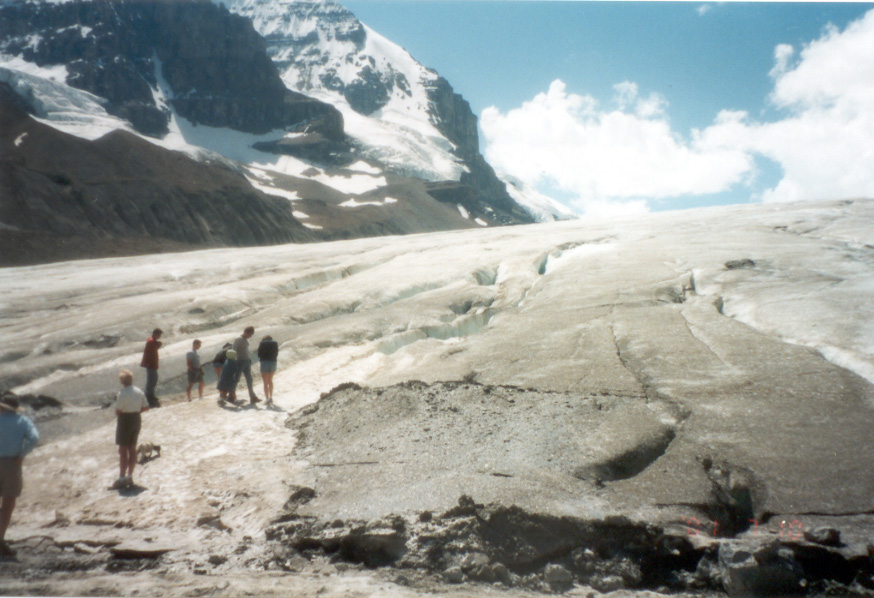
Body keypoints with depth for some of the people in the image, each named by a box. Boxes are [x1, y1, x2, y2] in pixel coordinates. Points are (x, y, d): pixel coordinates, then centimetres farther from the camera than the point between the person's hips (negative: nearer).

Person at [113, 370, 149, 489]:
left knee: (123, 450, -1)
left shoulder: (122, 394, -18)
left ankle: (122, 479, 0)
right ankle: (130, 477, 21)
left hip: (125, 421, -7)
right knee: (132, 448, 14)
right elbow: (146, 407, 9)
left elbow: (118, 411, -17)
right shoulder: (139, 392, 4)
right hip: (137, 419, 7)